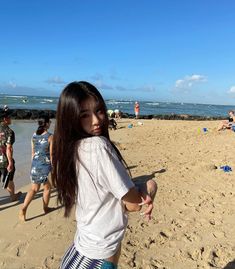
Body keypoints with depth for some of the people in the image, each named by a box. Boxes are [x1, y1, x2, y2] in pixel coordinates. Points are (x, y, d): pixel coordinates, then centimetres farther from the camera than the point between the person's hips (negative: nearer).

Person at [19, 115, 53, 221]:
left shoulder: (34, 135, 4)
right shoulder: (50, 136, -13)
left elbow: (33, 152, 9)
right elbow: (51, 154, -12)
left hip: (35, 164, 5)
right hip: (45, 164, -5)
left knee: (34, 189, 15)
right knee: (47, 187, 16)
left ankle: (23, 208, 0)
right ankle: (45, 208, 30)